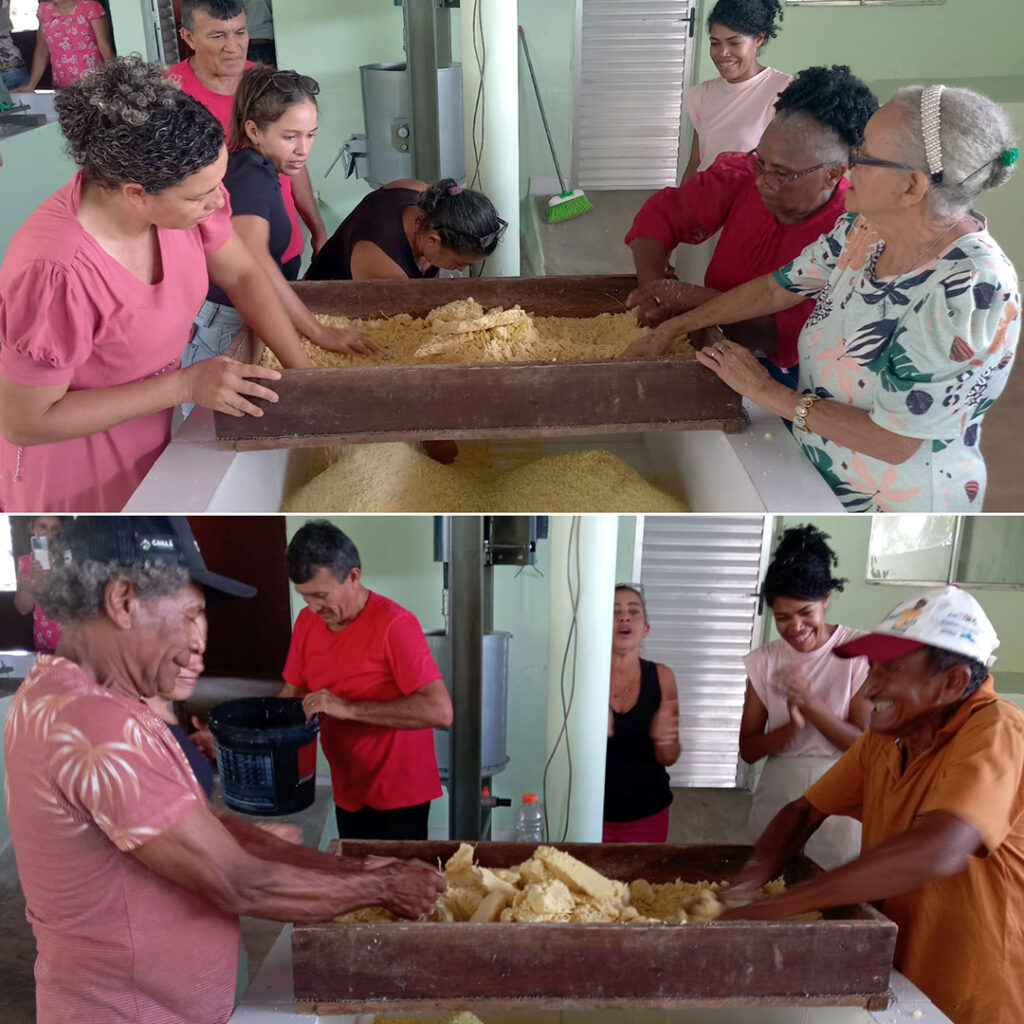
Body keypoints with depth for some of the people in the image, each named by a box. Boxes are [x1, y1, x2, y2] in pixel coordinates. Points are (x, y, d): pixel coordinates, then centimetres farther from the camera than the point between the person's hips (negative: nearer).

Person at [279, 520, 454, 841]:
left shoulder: (394, 625, -22)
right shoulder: (307, 621, -1)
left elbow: (440, 711, -29)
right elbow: (292, 693, 10)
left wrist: (348, 708, -30)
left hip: (398, 794, -7)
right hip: (348, 790, 7)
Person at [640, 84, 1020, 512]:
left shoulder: (970, 293, -31)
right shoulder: (869, 228, -8)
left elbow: (893, 441, -28)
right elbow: (778, 288, 7)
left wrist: (768, 392, -21)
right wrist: (681, 324, 7)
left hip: (896, 501, -6)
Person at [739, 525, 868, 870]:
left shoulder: (860, 650, -8)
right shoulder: (764, 659, 0)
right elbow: (748, 750, 0)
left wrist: (811, 704, -23)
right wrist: (792, 725, -17)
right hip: (776, 797, 3)